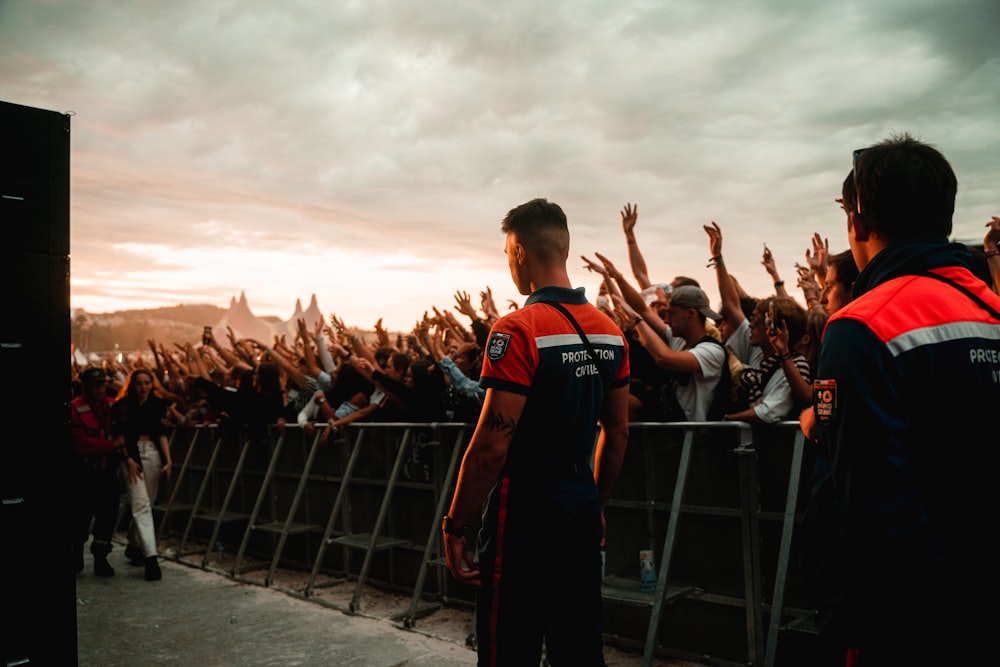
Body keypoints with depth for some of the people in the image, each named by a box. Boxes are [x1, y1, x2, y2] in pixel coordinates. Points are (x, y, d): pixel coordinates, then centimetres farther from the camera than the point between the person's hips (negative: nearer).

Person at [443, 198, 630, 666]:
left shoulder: (518, 330, -17)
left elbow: (492, 446, -20)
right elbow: (617, 432, 12)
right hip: (583, 509, 7)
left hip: (526, 513, -7)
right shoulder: (610, 331, 5)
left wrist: (455, 526, -10)